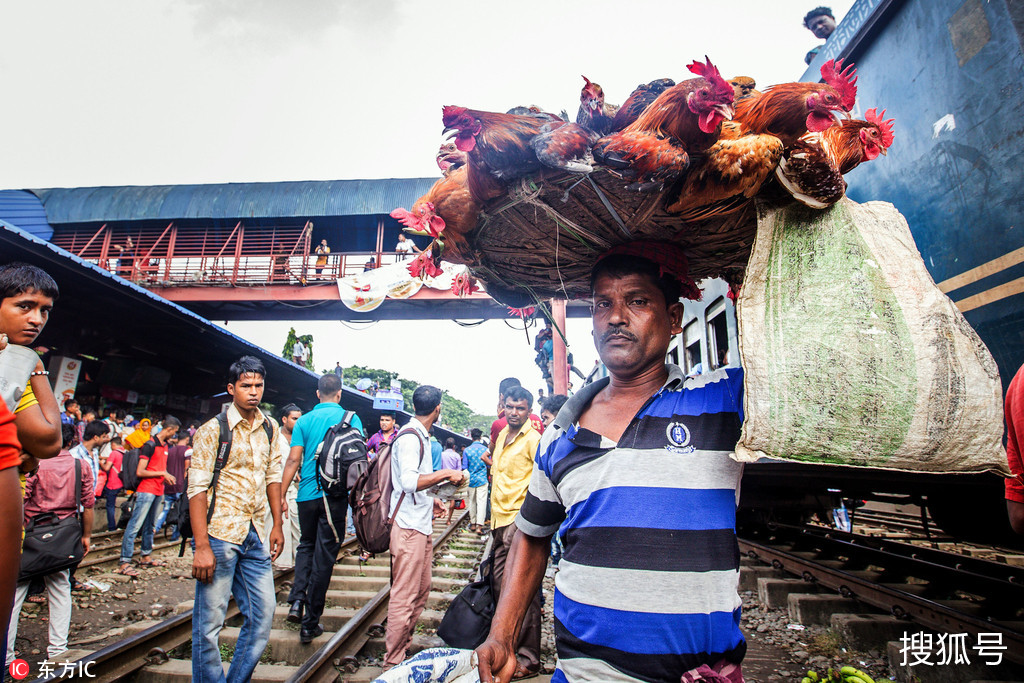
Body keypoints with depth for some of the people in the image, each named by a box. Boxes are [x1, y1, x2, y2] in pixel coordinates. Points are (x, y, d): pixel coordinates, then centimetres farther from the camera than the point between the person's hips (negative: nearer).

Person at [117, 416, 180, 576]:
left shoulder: (165, 446, 13)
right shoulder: (150, 445, -12)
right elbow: (140, 472, -16)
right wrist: (162, 473, -14)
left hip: (159, 491, 8)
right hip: (146, 490, -8)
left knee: (150, 525, 17)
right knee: (135, 526, -6)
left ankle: (146, 557, 26)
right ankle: (124, 563, -3)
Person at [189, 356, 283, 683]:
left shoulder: (269, 428, 8)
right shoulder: (212, 431, -7)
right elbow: (197, 489, -11)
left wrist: (277, 526, 11)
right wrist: (201, 546, -16)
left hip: (255, 536, 5)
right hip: (219, 533, -5)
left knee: (263, 614, 9)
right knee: (209, 622, 2)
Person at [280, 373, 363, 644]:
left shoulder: (304, 420, 4)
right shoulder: (350, 418, -1)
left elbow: (293, 459, -1)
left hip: (307, 494, 2)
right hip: (335, 495, -2)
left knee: (306, 545, 24)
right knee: (324, 556, 5)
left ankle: (297, 600, 9)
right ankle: (310, 623, 12)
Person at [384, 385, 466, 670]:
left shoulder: (418, 435, 15)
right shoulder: (410, 437, -16)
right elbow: (409, 481, -28)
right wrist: (445, 473, -21)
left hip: (421, 524, 10)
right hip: (408, 527, -10)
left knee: (421, 590, 16)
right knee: (404, 597, -2)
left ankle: (404, 646, 29)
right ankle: (393, 663, 9)